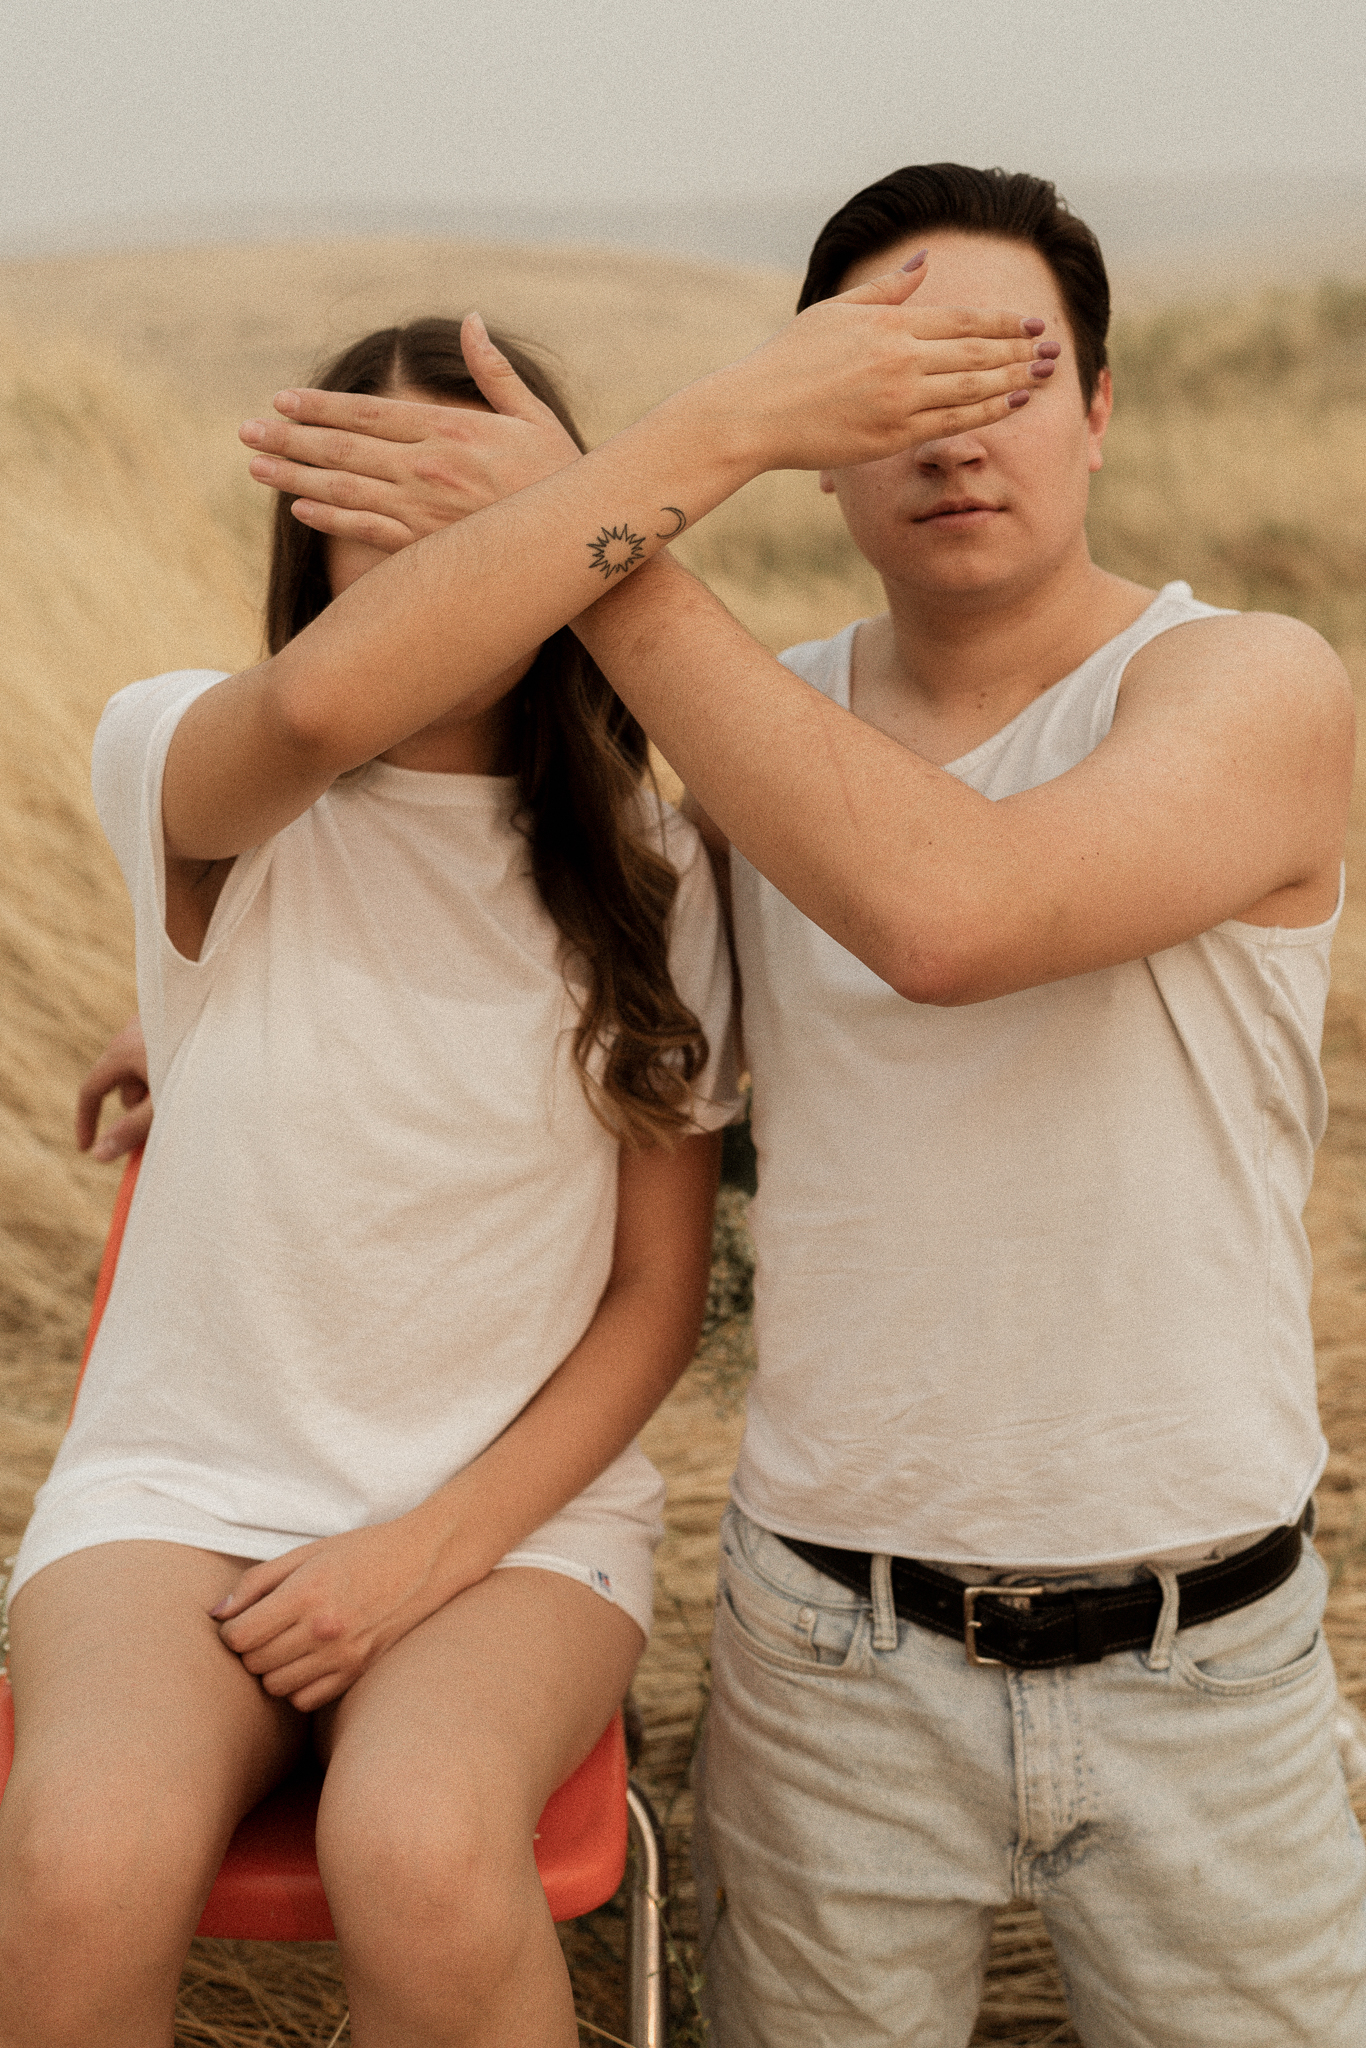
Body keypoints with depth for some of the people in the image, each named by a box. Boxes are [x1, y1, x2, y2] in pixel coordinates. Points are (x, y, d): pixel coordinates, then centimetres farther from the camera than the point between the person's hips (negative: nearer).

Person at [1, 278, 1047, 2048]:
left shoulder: (644, 878, -1)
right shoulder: (178, 768, -8)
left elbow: (660, 1294, 1)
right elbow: (321, 704, -35)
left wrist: (438, 1545, -12)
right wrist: (731, 422, -36)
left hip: (516, 1503, 1)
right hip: (183, 1482, 0)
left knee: (425, 1861, -32)